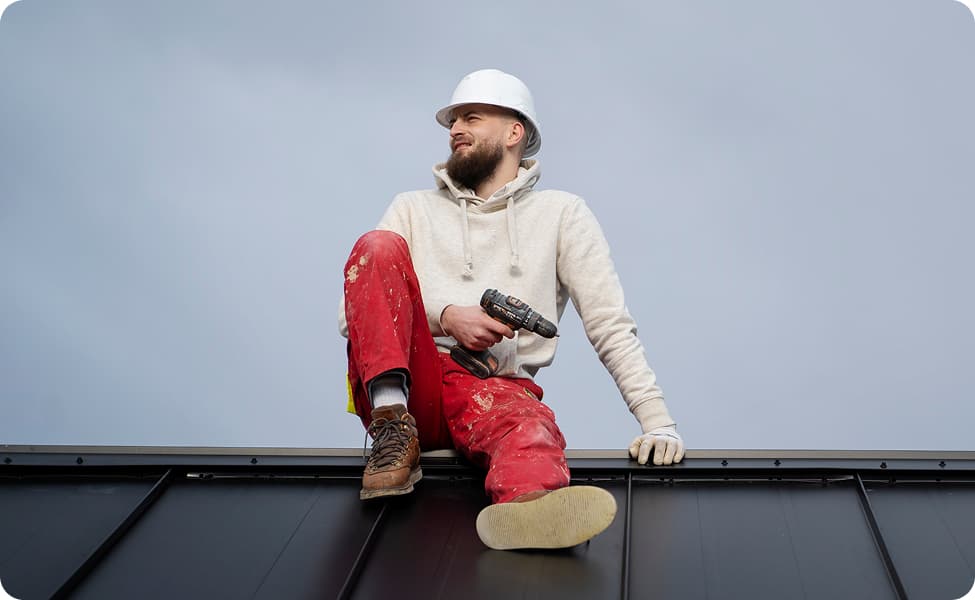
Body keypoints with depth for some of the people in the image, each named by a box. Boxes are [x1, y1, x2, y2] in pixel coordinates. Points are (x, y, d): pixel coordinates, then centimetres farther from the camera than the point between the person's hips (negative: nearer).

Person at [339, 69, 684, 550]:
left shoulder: (562, 213, 16)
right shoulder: (414, 209, 21)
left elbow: (611, 326, 8)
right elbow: (355, 312, 10)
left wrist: (658, 421, -4)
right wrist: (445, 317, -8)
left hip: (497, 388, -2)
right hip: (404, 386, 2)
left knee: (530, 424, -37)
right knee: (378, 247, -18)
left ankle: (524, 508, -72)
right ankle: (393, 425, -30)